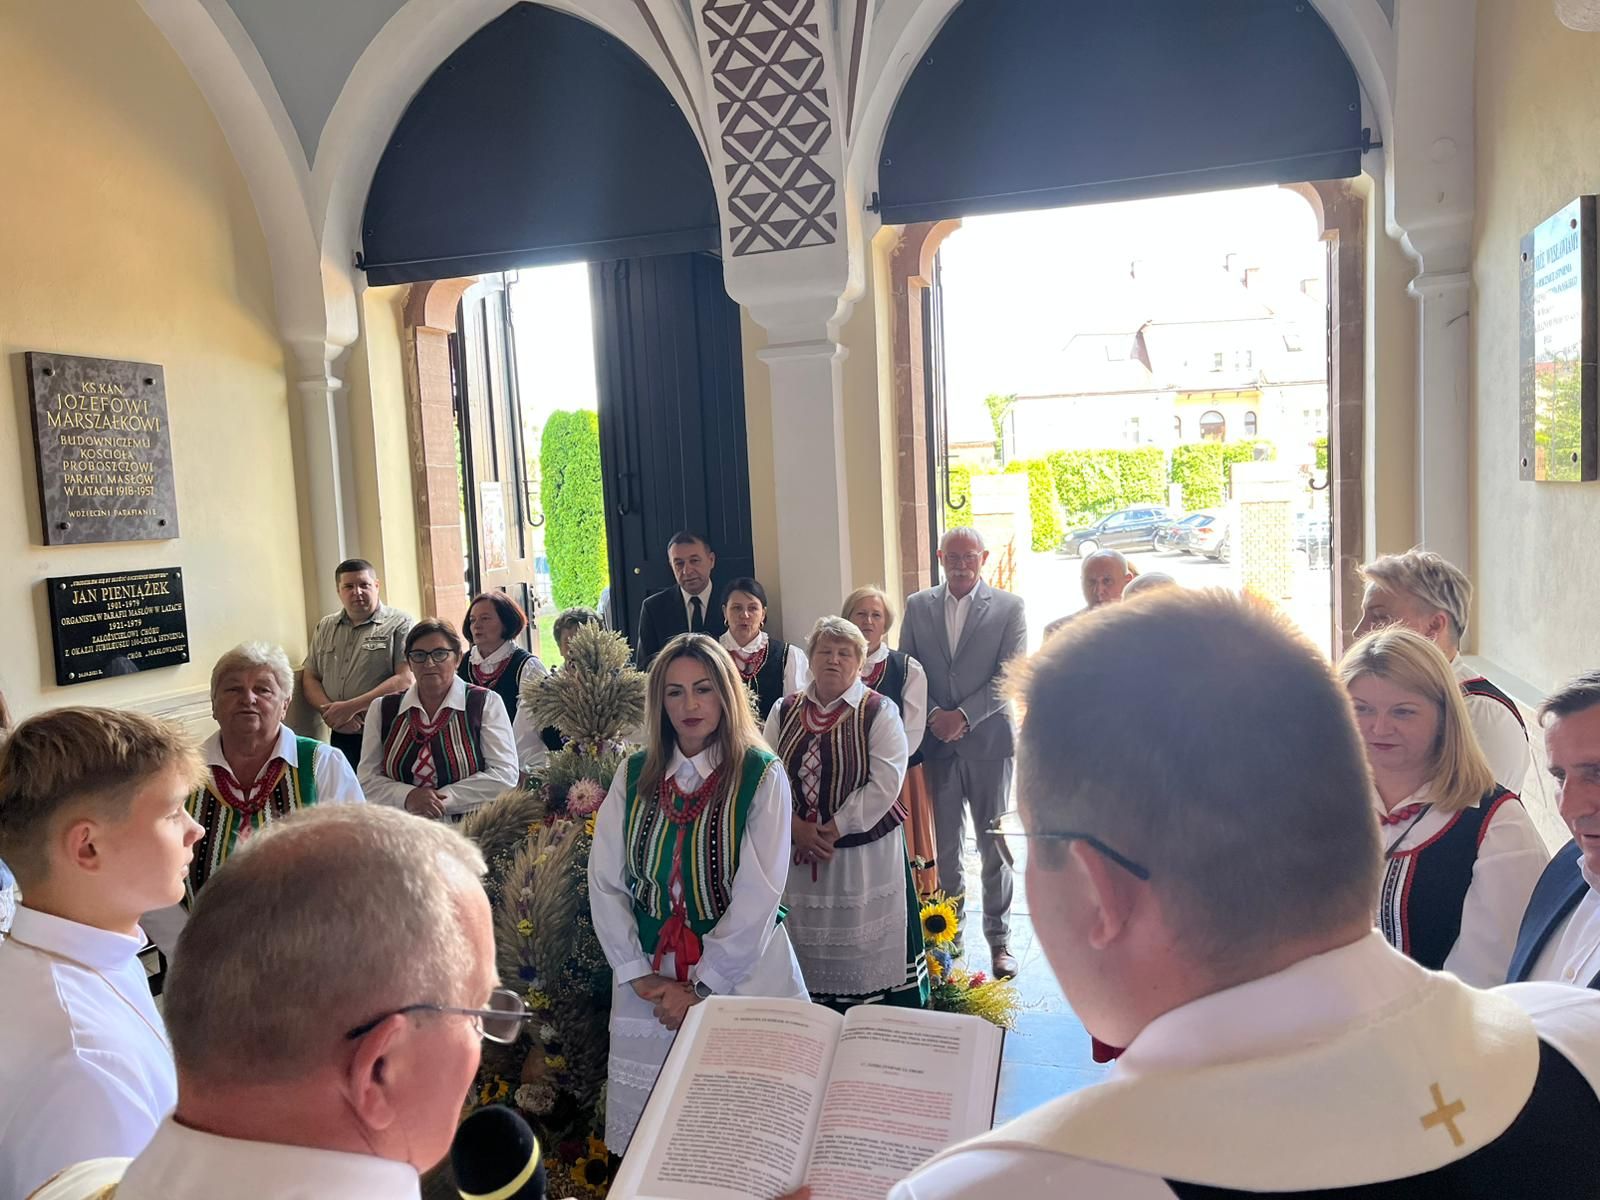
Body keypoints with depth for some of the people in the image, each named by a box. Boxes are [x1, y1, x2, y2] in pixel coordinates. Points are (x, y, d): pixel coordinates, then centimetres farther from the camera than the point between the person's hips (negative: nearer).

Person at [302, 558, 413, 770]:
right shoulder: (325, 628, 15)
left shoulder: (399, 624, -2)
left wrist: (351, 707, -14)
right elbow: (310, 678, 14)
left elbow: (405, 679, -11)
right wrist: (329, 711, -6)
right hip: (341, 738, 4)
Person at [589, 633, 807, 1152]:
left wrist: (701, 988, -12)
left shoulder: (761, 775, -9)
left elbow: (759, 895, -12)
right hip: (650, 979, 3)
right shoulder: (633, 776, 2)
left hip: (743, 972, -3)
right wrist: (640, 976, -6)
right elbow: (605, 882, 1)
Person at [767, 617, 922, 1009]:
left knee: (868, 948, 3)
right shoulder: (784, 711, 7)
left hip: (865, 851, -3)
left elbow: (885, 782, -13)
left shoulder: (879, 711, -4)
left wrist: (834, 829, -14)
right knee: (809, 943, 10)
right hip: (799, 850, 3)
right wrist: (795, 826, -11)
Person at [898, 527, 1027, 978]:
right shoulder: (918, 606, 7)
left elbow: (1011, 676, -7)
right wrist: (933, 714, -10)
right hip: (935, 741, 2)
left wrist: (963, 715, -14)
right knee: (943, 844, 9)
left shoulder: (1008, 607, -1)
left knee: (994, 846, 7)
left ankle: (999, 939, 19)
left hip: (988, 740, -2)